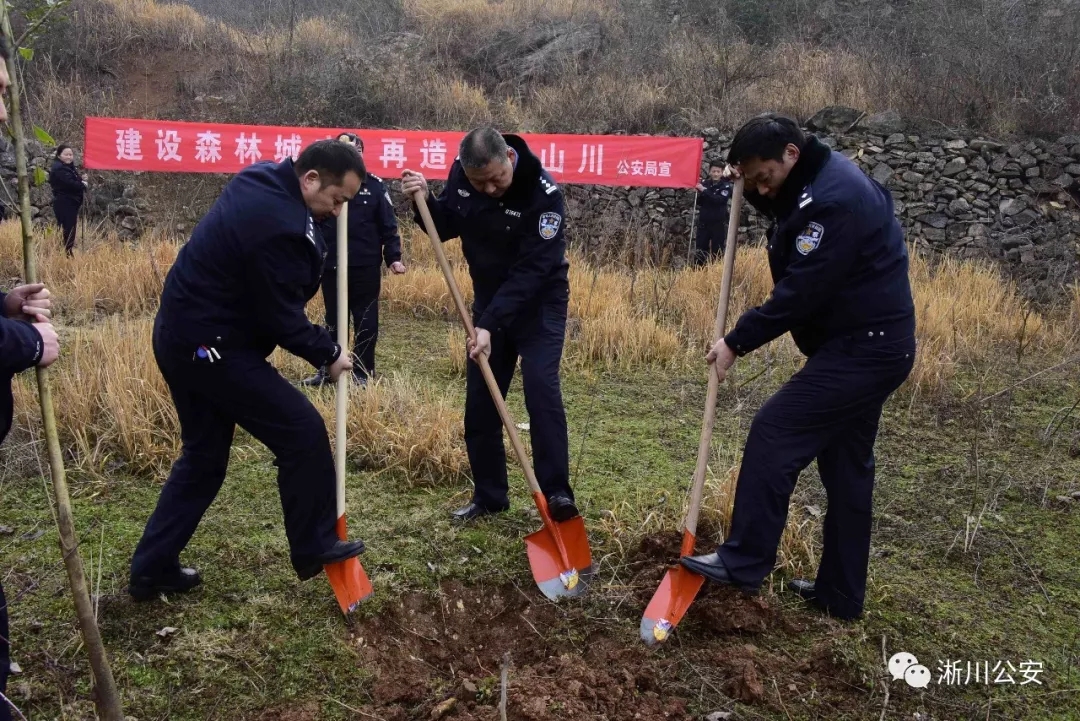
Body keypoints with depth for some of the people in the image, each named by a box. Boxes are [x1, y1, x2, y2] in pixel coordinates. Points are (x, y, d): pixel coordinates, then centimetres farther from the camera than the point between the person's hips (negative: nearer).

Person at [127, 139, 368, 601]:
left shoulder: (263, 181, 5)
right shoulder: (279, 227, -26)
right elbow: (281, 318, -20)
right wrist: (328, 354, -4)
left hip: (183, 335, 11)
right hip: (210, 345, -11)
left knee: (203, 455, 18)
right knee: (302, 431, -3)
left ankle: (151, 569, 25)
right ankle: (314, 549, 11)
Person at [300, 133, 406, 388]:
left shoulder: (374, 185, 0)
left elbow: (388, 225, -1)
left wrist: (393, 257, -8)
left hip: (366, 267, -2)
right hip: (331, 267, 2)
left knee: (365, 322, 5)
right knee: (333, 321, 14)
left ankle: (362, 373, 16)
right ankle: (328, 369, 25)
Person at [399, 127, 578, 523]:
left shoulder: (543, 192, -28)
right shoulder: (461, 172, -12)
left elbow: (531, 271, -30)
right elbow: (447, 227, 2)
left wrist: (490, 325, -34)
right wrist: (425, 201, -19)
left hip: (540, 301, -5)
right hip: (490, 297, 5)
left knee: (541, 388, -17)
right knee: (480, 398, 4)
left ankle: (557, 493, -9)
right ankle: (489, 495, 15)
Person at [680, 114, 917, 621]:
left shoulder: (835, 200, -23)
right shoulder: (819, 179, 9)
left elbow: (800, 292, -24)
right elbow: (787, 215, 28)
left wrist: (737, 342, -14)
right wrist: (751, 188, 8)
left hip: (862, 349, -11)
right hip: (871, 344, 11)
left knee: (773, 433, -10)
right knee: (846, 465, 14)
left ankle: (743, 563, -1)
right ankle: (840, 594, 24)